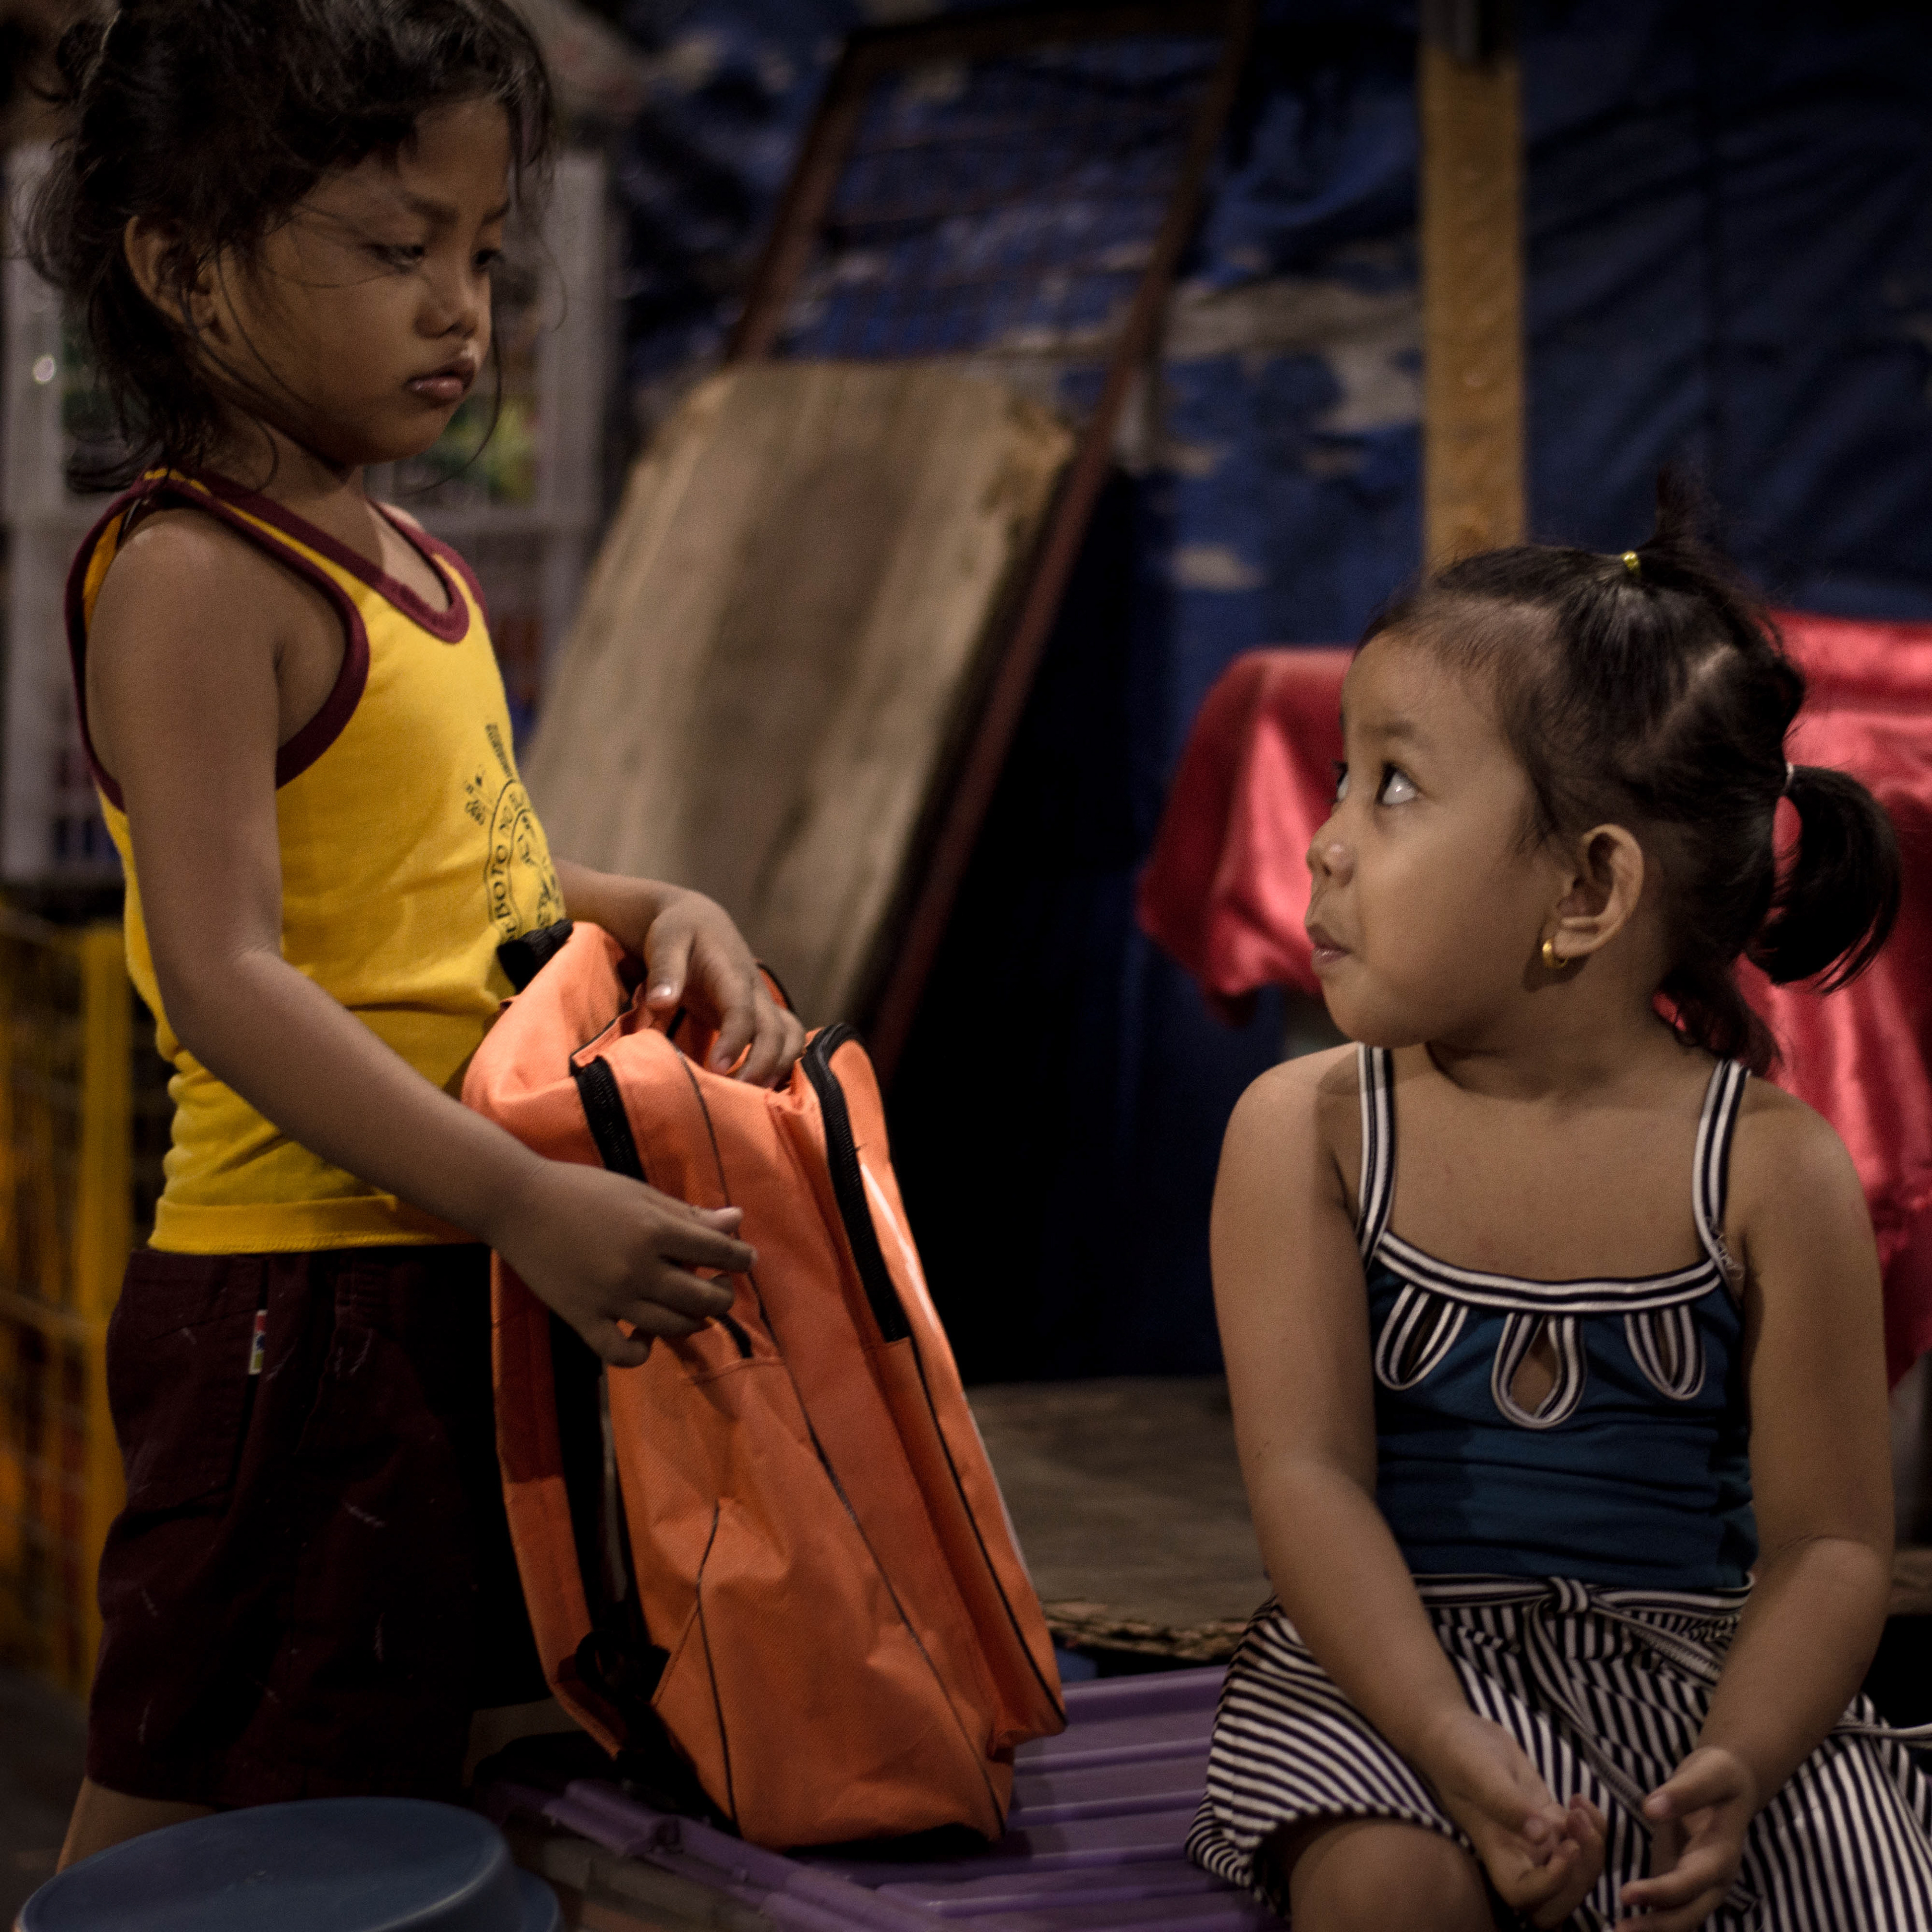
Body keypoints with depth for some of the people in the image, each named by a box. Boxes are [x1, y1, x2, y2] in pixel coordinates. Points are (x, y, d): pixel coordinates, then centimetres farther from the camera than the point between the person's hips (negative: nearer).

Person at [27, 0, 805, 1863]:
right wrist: (525, 1201, -32)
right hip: (300, 1294, -9)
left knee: (392, 1771, 18)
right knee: (173, 1817, 0)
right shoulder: (192, 582, -16)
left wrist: (659, 912, 2)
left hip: (462, 1285, 9)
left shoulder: (408, 564, 13)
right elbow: (225, 977, -24)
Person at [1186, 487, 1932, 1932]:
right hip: (1396, 1672, -1)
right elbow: (1307, 1477, -12)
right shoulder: (1308, 1133, -4)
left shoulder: (1771, 1170, -6)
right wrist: (1455, 1751, -26)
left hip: (1689, 1670, 1)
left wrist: (1733, 1772, -24)